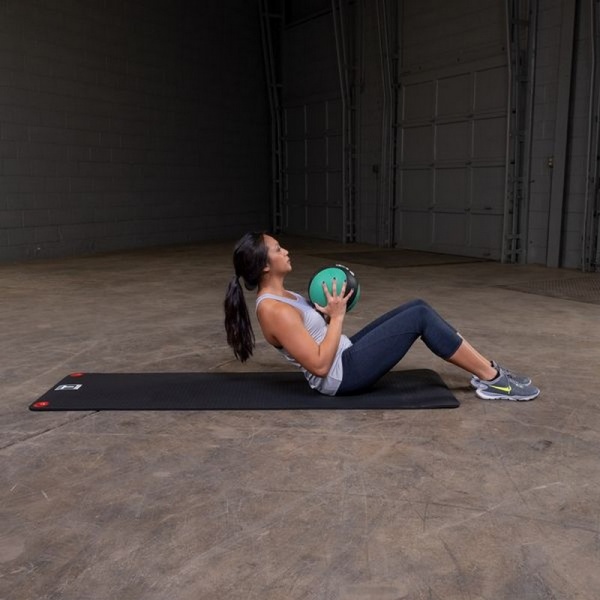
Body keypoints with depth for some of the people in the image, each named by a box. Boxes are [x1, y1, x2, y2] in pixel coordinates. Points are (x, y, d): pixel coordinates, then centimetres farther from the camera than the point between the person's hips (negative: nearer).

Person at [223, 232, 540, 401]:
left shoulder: (275, 296, 8)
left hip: (344, 355, 10)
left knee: (418, 306, 3)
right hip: (342, 374, -10)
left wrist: (326, 311, 5)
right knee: (420, 317, -13)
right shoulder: (273, 311, -22)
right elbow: (320, 365, -24)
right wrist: (336, 316, -17)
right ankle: (493, 378, -1)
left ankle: (484, 370, 7)